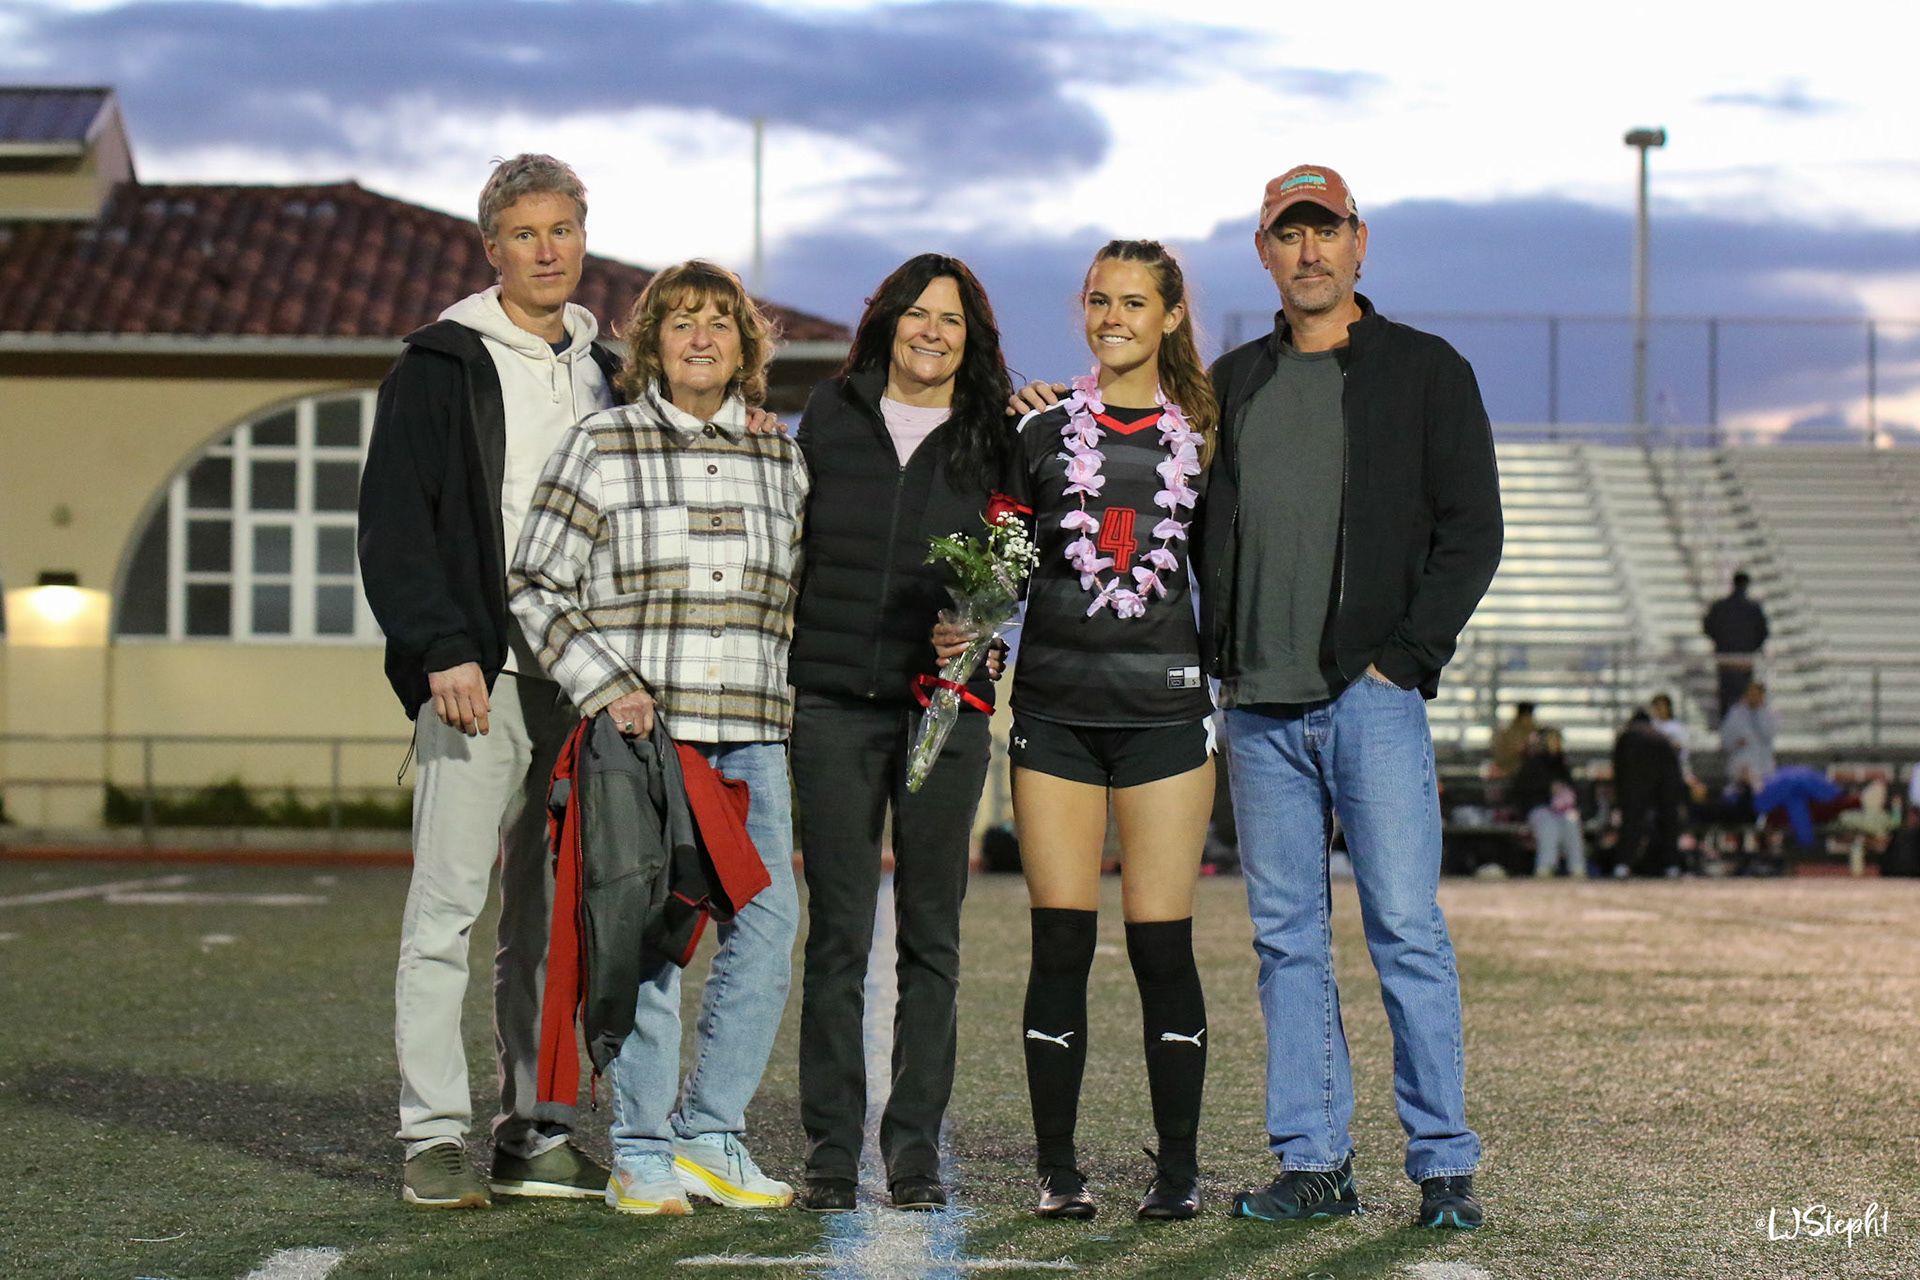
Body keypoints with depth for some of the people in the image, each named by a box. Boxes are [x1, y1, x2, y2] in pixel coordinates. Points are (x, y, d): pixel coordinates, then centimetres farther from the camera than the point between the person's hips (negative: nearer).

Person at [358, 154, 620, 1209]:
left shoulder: (603, 372, 18)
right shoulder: (443, 366, 0)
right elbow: (395, 522, -7)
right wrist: (444, 651, -16)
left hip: (579, 680, 5)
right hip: (478, 674, -5)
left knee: (552, 914, 7)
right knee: (449, 904, -7)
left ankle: (534, 1132, 12)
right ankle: (434, 1139, -4)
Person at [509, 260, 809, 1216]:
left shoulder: (782, 458, 13)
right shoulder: (600, 446, 2)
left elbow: (797, 594, 22)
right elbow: (535, 588, 1)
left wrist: (777, 696, 11)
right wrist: (606, 685, -9)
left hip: (752, 733, 4)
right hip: (637, 727, -4)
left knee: (767, 920, -3)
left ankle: (709, 1137, 9)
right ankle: (641, 1155, 5)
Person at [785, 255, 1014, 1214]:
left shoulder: (994, 441, 7)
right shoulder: (829, 418, 8)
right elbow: (792, 546, 13)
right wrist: (777, 670, 5)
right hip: (834, 702, 0)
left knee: (931, 931, 3)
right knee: (838, 930, -1)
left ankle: (915, 1145, 9)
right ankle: (831, 1148, 4)